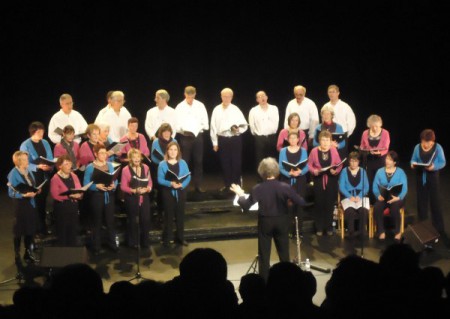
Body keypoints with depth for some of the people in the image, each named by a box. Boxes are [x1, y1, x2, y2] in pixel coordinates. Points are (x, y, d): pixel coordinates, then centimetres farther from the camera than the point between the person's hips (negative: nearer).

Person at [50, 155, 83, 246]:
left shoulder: (74, 176, 8)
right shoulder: (55, 179, -10)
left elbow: (80, 191, 10)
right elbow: (55, 196, -17)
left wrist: (79, 195, -14)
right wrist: (69, 196, -24)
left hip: (73, 206, 6)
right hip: (61, 208, -5)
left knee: (73, 231, 11)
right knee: (62, 232, 2)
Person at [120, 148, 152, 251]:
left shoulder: (145, 167, 2)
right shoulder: (125, 170, -10)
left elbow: (150, 182, 9)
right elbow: (123, 187, -10)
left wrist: (148, 188, -11)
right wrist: (134, 190, -21)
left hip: (144, 198, 3)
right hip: (131, 199, -3)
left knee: (146, 220, 4)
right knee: (133, 221, 9)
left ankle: (145, 242, 19)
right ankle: (133, 243, 22)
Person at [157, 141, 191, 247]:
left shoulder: (183, 163, 0)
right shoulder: (162, 164, -7)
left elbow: (188, 177, -2)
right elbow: (160, 179, -10)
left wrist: (182, 185, -20)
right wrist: (170, 183, -24)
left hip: (180, 192, 2)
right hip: (168, 192, -2)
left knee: (180, 215, 11)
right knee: (168, 215, 4)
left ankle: (180, 237, 22)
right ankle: (166, 239, 13)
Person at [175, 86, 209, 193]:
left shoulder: (200, 106, 3)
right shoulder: (180, 107, -2)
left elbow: (205, 121, 5)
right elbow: (177, 123, -5)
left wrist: (197, 130, -4)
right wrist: (183, 130, -17)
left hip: (197, 136, 2)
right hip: (184, 137, -2)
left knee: (198, 161, 6)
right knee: (184, 162, 2)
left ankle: (198, 185, 14)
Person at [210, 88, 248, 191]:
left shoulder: (235, 109, -1)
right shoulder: (217, 110, 2)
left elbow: (244, 125, 1)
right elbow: (213, 126, 4)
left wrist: (238, 129, -21)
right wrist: (215, 142, 3)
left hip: (235, 139, -1)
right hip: (222, 140, 2)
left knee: (236, 163, 3)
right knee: (225, 163, 9)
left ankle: (236, 184, 14)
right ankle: (227, 184, 21)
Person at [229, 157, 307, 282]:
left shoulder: (257, 189, -13)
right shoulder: (284, 187, -14)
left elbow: (245, 206, -7)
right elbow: (301, 202, -12)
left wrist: (240, 195, 10)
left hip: (265, 222, -1)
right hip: (282, 222, 1)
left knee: (264, 255, 9)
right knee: (284, 254, 14)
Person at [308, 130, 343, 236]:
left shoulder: (334, 150, -1)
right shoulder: (314, 151, -4)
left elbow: (339, 164, 1)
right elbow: (309, 164, -1)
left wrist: (336, 171, -17)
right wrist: (314, 171, -19)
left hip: (331, 180, 1)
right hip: (318, 180, -1)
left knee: (330, 204, 5)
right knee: (319, 204, 3)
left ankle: (329, 227, 16)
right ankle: (319, 228, 13)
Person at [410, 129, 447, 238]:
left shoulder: (438, 147, -9)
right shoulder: (417, 147, -2)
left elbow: (443, 162, -7)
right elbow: (413, 160, 5)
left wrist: (434, 166, -25)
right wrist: (413, 164, -18)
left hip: (433, 177, -3)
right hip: (420, 176, 3)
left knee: (435, 202, 0)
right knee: (421, 201, 11)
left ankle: (439, 228, 8)